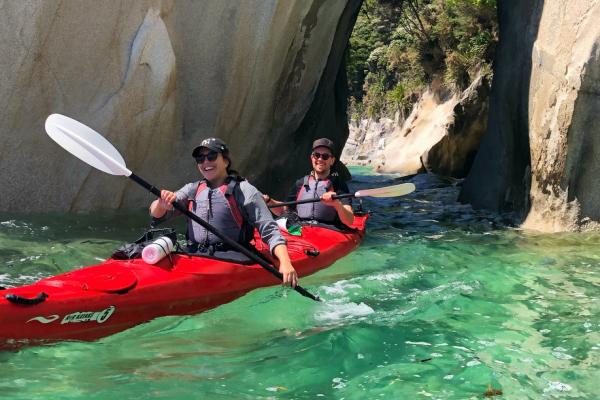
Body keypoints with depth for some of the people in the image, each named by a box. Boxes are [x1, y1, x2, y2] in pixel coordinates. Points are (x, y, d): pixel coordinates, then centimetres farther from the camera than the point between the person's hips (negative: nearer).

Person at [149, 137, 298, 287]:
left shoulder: (245, 191, 6)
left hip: (232, 259, -2)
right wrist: (162, 204, -12)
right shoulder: (192, 189, 19)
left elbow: (270, 231, 1)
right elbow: (156, 214, 13)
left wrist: (285, 262, -16)